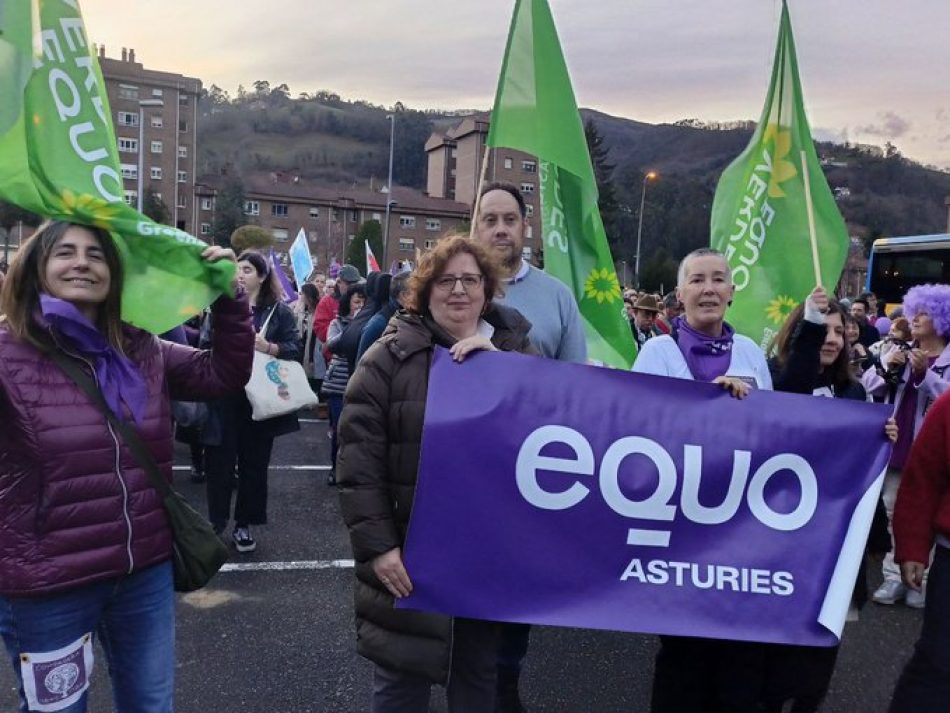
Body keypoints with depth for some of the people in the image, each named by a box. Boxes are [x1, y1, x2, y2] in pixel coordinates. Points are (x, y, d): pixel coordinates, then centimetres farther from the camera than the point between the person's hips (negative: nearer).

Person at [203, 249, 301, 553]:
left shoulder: (279, 310, 2)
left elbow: (294, 348, -4)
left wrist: (268, 347, -19)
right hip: (224, 397, 1)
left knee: (254, 463, 9)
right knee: (219, 462, 3)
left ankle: (244, 525, 24)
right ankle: (215, 523, 18)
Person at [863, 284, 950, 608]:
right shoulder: (898, 350, 12)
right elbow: (868, 387, 5)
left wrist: (923, 373, -22)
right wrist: (886, 367, -12)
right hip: (895, 446, 4)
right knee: (894, 513, 8)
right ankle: (894, 577, 16)